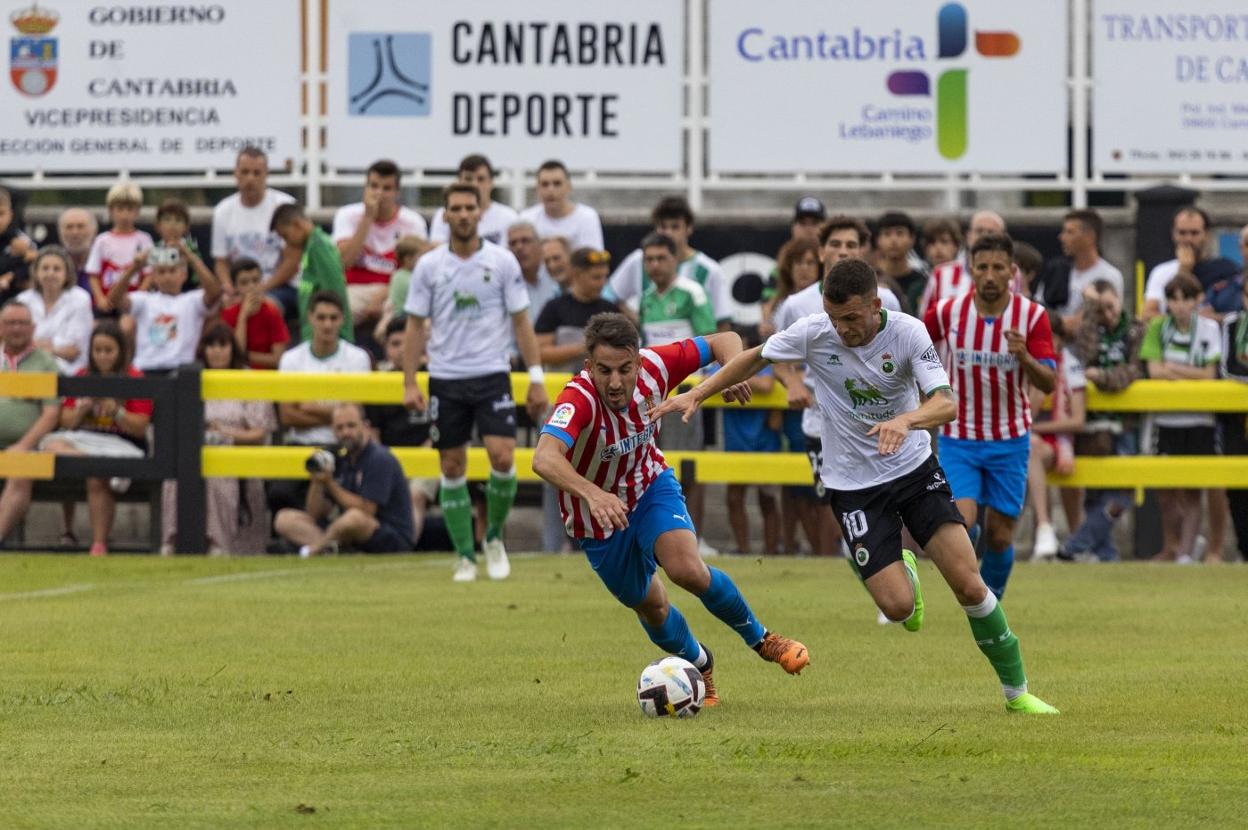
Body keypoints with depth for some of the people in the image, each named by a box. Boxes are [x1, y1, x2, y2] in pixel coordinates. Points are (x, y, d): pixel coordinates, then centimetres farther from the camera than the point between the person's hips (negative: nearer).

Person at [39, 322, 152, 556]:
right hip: (81, 440, 4)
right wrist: (81, 409, -7)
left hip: (120, 444, -4)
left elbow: (140, 428, -2)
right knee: (51, 445, -29)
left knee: (97, 479, -33)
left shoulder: (135, 379, 3)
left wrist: (117, 413, -17)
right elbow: (66, 422, 12)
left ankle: (99, 543, -23)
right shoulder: (82, 378, 16)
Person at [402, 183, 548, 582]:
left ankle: (494, 536, 10)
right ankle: (465, 556, 10)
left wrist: (536, 378, -2)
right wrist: (410, 383, -1)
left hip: (491, 374, -1)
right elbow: (415, 326, 6)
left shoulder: (502, 261, 0)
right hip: (445, 379, 1)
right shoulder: (429, 265, 2)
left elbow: (521, 321, 3)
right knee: (452, 469, 1)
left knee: (502, 457, -14)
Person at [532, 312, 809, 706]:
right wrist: (591, 493, -70)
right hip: (599, 517, -1)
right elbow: (544, 459, -54)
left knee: (687, 568, -23)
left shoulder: (654, 366, -23)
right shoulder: (579, 399, -36)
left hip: (651, 486, 1)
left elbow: (723, 342, -8)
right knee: (651, 607, 13)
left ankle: (761, 640, 0)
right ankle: (699, 664, 44)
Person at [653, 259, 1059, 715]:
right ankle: (904, 573, 26)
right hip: (854, 485, 0)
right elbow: (755, 357, 5)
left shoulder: (908, 333, -16)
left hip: (915, 469, 0)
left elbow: (946, 404, -25)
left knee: (969, 585, -12)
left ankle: (1016, 690, 6)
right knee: (897, 606, -13)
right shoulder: (814, 332, -12)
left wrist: (905, 421, -46)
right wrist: (695, 395, -1)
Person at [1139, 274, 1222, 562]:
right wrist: (1191, 374, -11)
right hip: (1165, 420, 1)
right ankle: (1171, 547, 20)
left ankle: (1187, 551, -1)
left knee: (1192, 492, -3)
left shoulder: (1209, 328, 0)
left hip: (1199, 421, -1)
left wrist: (1172, 368, -8)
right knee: (1166, 490, 2)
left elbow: (1208, 375, -6)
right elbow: (1154, 371, -5)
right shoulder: (1158, 327, 4)